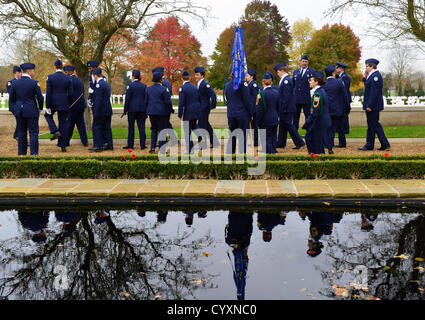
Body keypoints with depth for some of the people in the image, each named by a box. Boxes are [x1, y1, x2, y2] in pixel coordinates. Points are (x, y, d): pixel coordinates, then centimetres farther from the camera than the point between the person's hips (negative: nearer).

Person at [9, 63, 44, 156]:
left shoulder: (15, 83, 2)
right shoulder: (34, 83, -11)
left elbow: (12, 99, 7)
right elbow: (40, 98, -9)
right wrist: (40, 108, 9)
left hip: (19, 112, 5)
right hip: (32, 112, -4)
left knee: (21, 132, 12)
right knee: (33, 132, 2)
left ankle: (21, 153, 16)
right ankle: (34, 153, 0)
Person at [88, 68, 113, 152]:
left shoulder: (99, 85, -15)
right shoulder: (106, 83, 14)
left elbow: (98, 100, -20)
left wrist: (96, 113, -19)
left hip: (101, 111, -9)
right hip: (108, 111, 9)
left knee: (96, 127, -2)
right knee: (107, 128, 11)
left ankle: (98, 146, -2)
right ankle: (109, 145, 14)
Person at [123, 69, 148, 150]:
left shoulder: (130, 85, -6)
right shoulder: (144, 86, 5)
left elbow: (127, 99, -6)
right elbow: (146, 99, 8)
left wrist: (125, 109, 0)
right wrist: (146, 110, 13)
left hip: (132, 109, -3)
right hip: (142, 109, 3)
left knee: (131, 127, 5)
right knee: (141, 127, 4)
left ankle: (130, 144, 8)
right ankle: (143, 144, 3)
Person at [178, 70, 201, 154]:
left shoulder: (182, 88, -12)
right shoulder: (195, 87, 7)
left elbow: (181, 103, -16)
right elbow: (199, 100, 12)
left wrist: (180, 115, -11)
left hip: (188, 113, -6)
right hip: (196, 112, 6)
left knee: (187, 131, 1)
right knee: (194, 126, 28)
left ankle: (190, 150, 3)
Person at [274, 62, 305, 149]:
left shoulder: (286, 80, -17)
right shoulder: (285, 79, 14)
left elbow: (286, 96, -22)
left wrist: (283, 108, -22)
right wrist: (281, 108, 19)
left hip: (287, 109, -10)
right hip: (284, 108, 10)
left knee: (289, 125, -5)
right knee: (282, 125, 14)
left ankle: (299, 142, -1)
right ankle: (281, 143, 21)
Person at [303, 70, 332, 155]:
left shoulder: (317, 93, -19)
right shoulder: (321, 90, 13)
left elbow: (315, 111, -23)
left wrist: (308, 122, -18)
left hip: (319, 123, -10)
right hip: (323, 122, 10)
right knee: (308, 137, 16)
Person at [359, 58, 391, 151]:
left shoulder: (375, 76, -17)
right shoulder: (373, 75, 15)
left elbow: (374, 92, -22)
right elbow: (368, 88, 20)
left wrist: (369, 106, -23)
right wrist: (365, 78, 10)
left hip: (373, 105, -10)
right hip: (372, 105, 10)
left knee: (372, 125, -1)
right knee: (376, 124, 13)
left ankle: (369, 145, 8)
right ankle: (385, 144, 15)